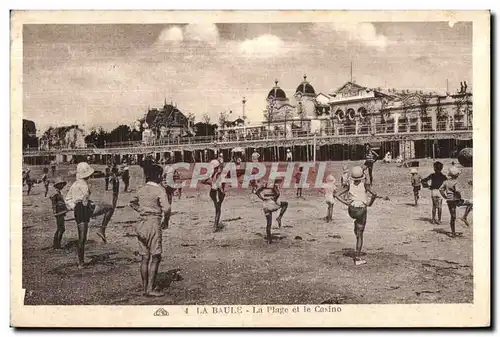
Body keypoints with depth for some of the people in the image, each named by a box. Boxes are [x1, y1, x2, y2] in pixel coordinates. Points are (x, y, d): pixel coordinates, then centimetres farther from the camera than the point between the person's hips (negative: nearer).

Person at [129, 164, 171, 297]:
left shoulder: (142, 190, 11)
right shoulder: (159, 190, -10)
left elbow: (132, 203, 27)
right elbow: (166, 208, -20)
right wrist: (166, 220, -3)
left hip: (142, 224, 7)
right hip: (154, 223, -7)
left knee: (145, 257, 10)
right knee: (155, 257, -2)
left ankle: (144, 288, 15)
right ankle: (150, 289, -5)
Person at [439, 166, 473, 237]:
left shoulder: (446, 182, 6)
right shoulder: (455, 182, -14)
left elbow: (441, 189, 5)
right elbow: (457, 190, -28)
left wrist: (445, 197, 8)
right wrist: (460, 197, -11)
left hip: (449, 201, 7)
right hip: (456, 200, -7)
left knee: (452, 217, 13)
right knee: (470, 204, 10)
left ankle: (453, 233, 16)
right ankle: (464, 217, 1)